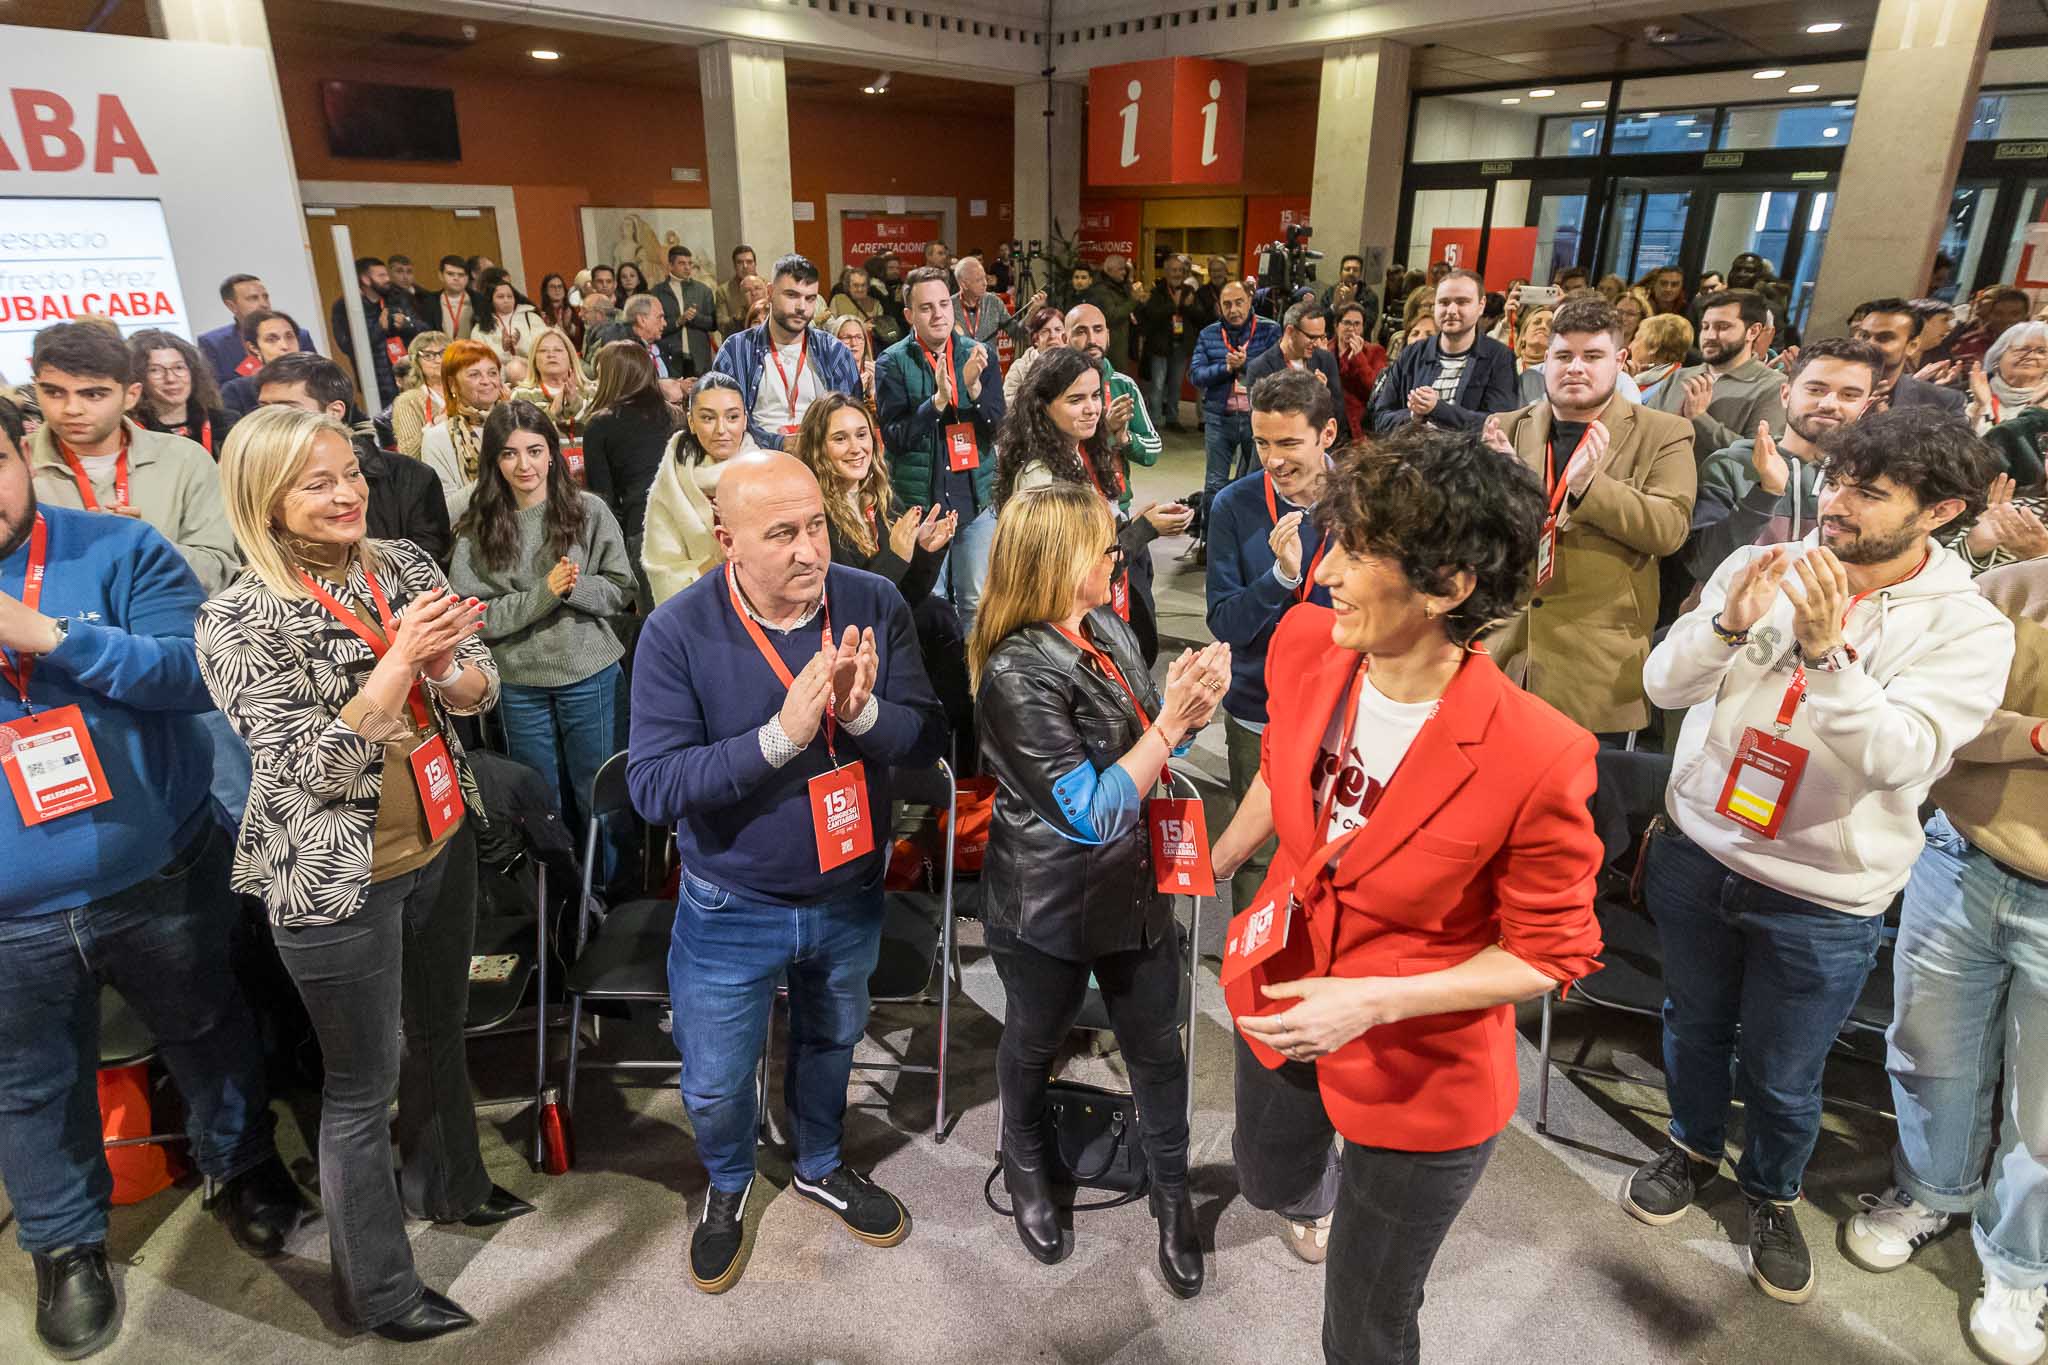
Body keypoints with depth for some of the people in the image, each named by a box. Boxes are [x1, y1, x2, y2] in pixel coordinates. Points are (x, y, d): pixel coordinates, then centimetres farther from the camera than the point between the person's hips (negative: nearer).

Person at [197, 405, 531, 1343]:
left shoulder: (403, 564, -2)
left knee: (440, 1028, 24)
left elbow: (481, 686, -1)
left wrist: (446, 665, -24)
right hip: (340, 881, -5)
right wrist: (399, 656, -32)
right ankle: (375, 1288, 31)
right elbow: (316, 768, -23)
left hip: (441, 845, 6)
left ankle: (446, 1185, 50)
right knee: (364, 1081, 10)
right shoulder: (238, 624, -18)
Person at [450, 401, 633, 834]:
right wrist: (542, 593, -18)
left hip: (590, 673, -1)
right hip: (519, 683, 1)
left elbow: (621, 590, -1)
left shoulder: (589, 510, -4)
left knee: (599, 796, 11)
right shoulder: (477, 529, -3)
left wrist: (574, 587, -19)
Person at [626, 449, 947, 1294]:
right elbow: (652, 787, -26)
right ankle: (728, 1187, 51)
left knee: (831, 1044, 27)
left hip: (849, 898, 3)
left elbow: (927, 740, -14)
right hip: (732, 909, -2)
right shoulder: (678, 632, -22)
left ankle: (820, 1168, 57)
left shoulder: (875, 605, -15)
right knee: (715, 1086, 16)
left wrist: (862, 713, -35)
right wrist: (780, 735, -37)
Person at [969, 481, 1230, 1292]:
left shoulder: (1109, 630, -2)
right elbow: (1095, 814, -25)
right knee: (1035, 1043, 21)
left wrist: (1188, 705, -13)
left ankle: (1172, 1194, 40)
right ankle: (1025, 1165, 50)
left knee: (1157, 1046, 16)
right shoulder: (1017, 674, -26)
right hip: (1050, 908, -5)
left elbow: (1148, 749, 8)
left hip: (1136, 886, 6)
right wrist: (1171, 720, -26)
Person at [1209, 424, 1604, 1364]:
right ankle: (1311, 1194, 75)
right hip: (1279, 998, 6)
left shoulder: (1533, 758, -33)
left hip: (1425, 1073, -5)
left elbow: (1552, 952, -17)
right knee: (1265, 1178, 37)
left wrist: (1375, 1002, -27)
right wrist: (1213, 864, 18)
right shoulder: (1305, 643, -18)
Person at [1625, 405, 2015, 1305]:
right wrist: (1728, 623, -27)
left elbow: (1898, 757, -24)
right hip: (1698, 851, 2)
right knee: (1693, 1025, 23)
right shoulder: (1762, 568, -7)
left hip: (1820, 898, -2)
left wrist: (1826, 651, -36)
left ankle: (1772, 1195, 45)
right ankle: (1694, 1146, 50)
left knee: (1781, 1078, 15)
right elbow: (1666, 686, -10)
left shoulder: (1968, 629, -11)